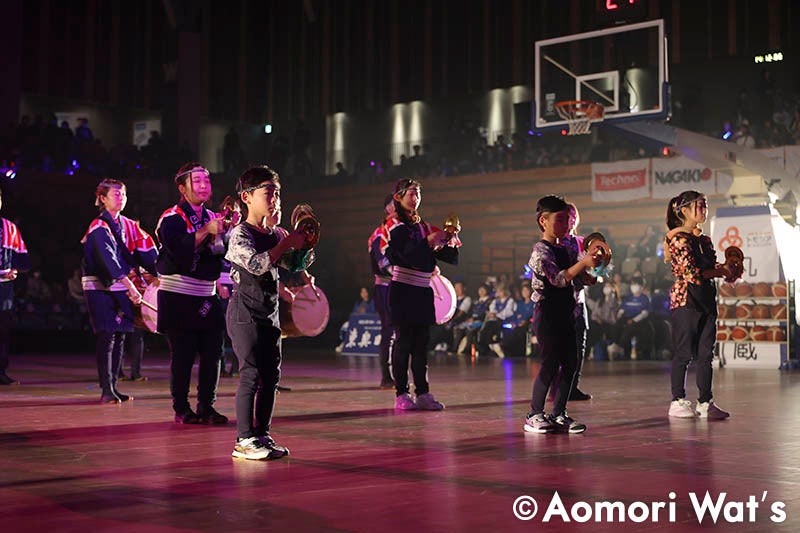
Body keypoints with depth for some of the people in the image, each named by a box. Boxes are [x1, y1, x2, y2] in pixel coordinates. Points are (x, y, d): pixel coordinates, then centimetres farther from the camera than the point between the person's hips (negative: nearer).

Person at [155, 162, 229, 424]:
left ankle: (206, 406, 13)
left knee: (213, 353, 3)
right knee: (182, 355, -4)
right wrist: (206, 231, -26)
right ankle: (181, 409, 7)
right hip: (178, 298, -6)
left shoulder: (211, 218, 15)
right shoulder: (171, 218, -6)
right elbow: (178, 250, -22)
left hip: (207, 297, 6)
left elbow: (223, 251, 10)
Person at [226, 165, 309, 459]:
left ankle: (262, 435, 18)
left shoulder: (275, 234, 12)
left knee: (271, 375, 9)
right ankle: (244, 440, -3)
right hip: (245, 314, -8)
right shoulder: (241, 233, -11)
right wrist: (287, 243, -21)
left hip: (269, 314, 8)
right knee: (251, 375, -9)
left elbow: (295, 264, 24)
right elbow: (257, 264, -27)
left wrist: (304, 244, 6)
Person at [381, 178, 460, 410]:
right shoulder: (395, 226, -2)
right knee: (403, 342, -4)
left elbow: (451, 258, 12)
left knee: (421, 343, 5)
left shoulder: (423, 226, 16)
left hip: (422, 291, 6)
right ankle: (401, 393, 1)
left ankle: (422, 393, 7)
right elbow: (406, 254, -19)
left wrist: (448, 244, -7)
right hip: (403, 291, -6)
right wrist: (428, 243, -22)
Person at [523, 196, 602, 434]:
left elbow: (584, 279, 18)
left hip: (565, 313, 8)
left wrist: (594, 263, 0)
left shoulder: (566, 250, 14)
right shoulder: (541, 251, -11)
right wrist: (583, 262, -31)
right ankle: (534, 415, 2)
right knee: (550, 364, -8)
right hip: (547, 313, -8)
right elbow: (558, 279, -23)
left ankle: (559, 414, 14)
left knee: (570, 364, 5)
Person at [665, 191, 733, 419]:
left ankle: (705, 402, 12)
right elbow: (691, 273, -17)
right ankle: (678, 402, 7)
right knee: (684, 354, -2)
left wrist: (726, 270, -3)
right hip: (686, 300, -7)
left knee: (706, 354, 7)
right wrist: (721, 272, -10)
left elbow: (712, 267, 18)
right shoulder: (679, 238, -9)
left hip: (706, 300, 7)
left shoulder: (704, 240, 15)